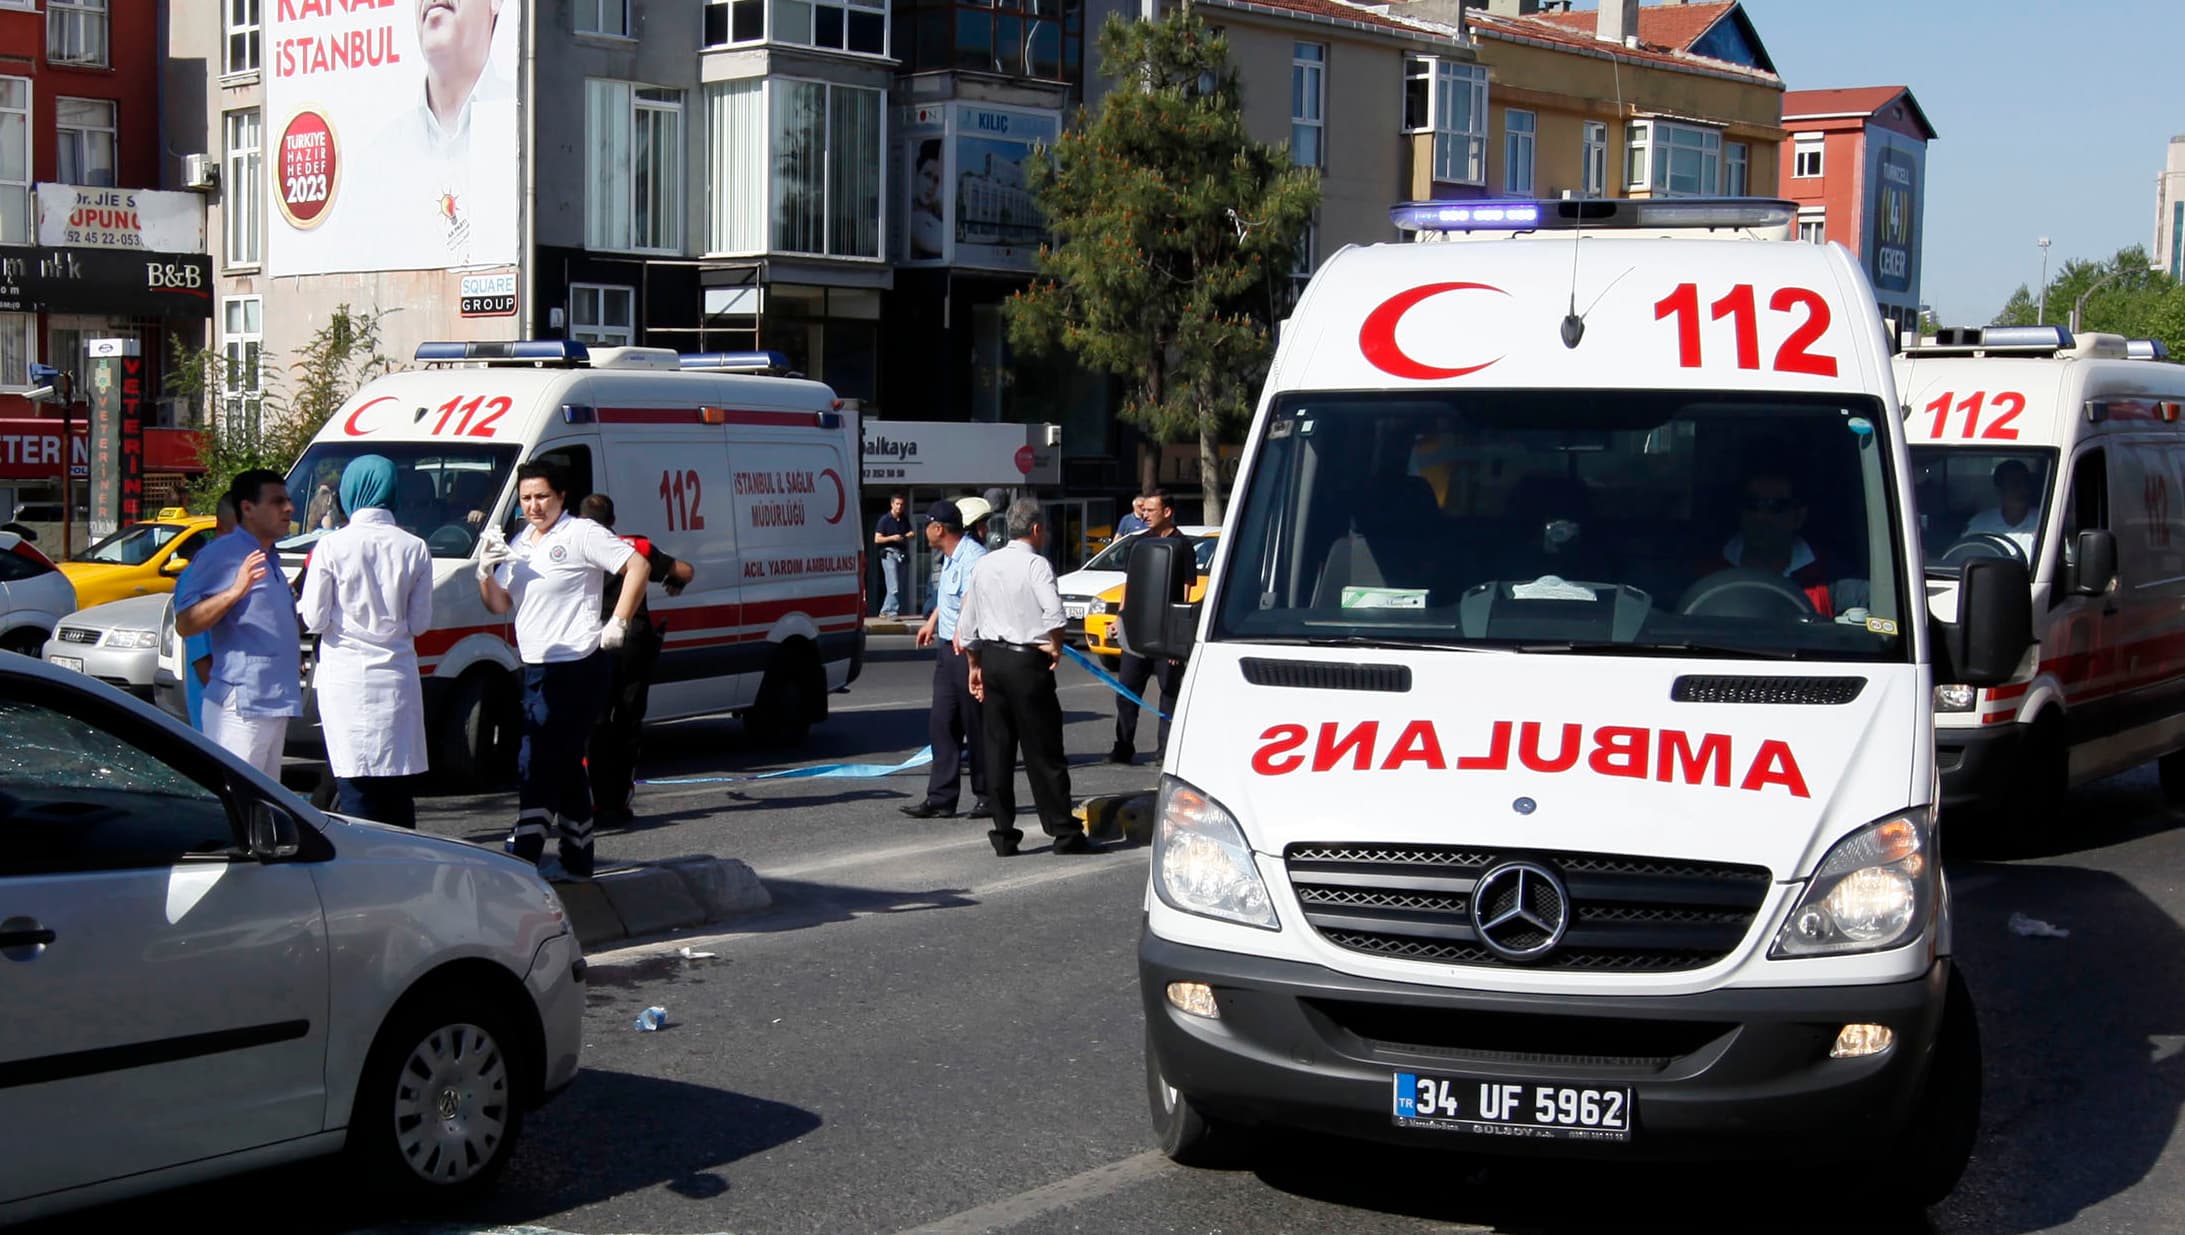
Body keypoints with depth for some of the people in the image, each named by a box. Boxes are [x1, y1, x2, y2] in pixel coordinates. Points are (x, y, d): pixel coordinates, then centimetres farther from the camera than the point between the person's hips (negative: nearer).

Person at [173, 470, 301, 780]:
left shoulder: (269, 560, 21)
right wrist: (235, 591, -26)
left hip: (274, 704, 10)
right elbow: (184, 624, -17)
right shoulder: (222, 553, -9)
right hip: (239, 706, -10)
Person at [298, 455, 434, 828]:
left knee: (356, 787, 1)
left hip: (347, 677, -2)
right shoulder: (414, 549, 0)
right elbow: (420, 622, 4)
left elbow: (314, 620, -5)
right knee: (398, 790, 11)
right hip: (397, 678, 3)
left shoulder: (332, 546, -8)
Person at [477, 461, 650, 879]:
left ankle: (522, 854, -11)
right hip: (536, 670, 8)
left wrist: (618, 624, -15)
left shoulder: (582, 534, -7)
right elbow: (499, 604, 16)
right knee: (565, 765, 15)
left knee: (536, 764, -12)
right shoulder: (519, 543, 16)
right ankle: (577, 859, 23)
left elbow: (637, 567, -13)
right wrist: (485, 573, -4)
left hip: (576, 668, -8)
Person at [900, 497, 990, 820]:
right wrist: (932, 622, 43)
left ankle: (988, 796, 11)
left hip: (969, 649, -10)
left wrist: (962, 630, -47)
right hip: (948, 648, 10)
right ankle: (940, 799, 13)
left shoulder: (973, 557, -19)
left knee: (977, 725, 0)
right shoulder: (949, 558, 14)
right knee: (941, 724, 9)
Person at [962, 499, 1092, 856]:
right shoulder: (1036, 564, -9)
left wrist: (975, 665, 22)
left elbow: (967, 625, 14)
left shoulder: (985, 565, 11)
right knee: (1043, 751, -1)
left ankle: (1003, 833, 10)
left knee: (997, 747, 9)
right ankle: (1063, 832, 4)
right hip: (1027, 663, -6)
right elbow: (1053, 611, -25)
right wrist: (1056, 646, -10)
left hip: (991, 659, 6)